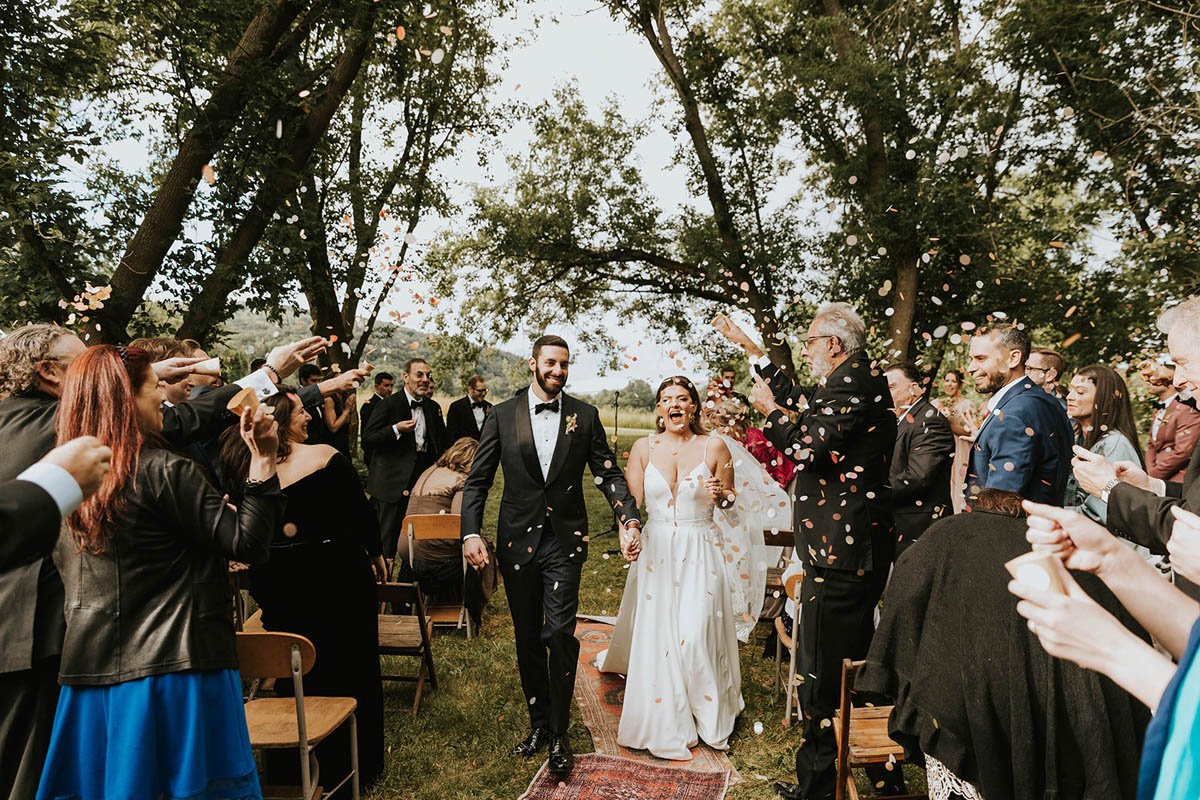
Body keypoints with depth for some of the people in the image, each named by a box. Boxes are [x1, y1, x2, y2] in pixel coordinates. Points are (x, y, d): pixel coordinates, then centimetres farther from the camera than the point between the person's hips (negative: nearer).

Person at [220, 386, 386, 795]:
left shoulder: (246, 466, -7)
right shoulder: (325, 457, -17)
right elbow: (360, 511, -9)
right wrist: (375, 553, 5)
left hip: (279, 580, 4)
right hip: (336, 573, -4)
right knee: (349, 667, 13)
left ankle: (294, 767, 35)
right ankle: (355, 765, 26)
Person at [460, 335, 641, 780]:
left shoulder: (585, 416, 2)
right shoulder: (502, 415, 1)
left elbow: (608, 473, 0)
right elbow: (478, 480, 0)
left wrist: (629, 518, -15)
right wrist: (471, 533, -12)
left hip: (565, 541, -1)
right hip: (517, 540, 2)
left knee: (559, 633, -9)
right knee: (528, 638, 13)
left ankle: (558, 735, 9)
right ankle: (539, 723, 31)